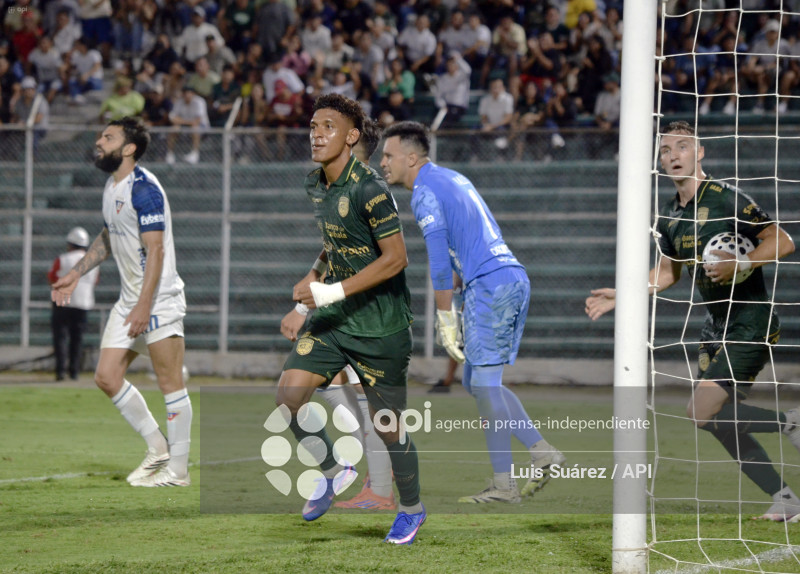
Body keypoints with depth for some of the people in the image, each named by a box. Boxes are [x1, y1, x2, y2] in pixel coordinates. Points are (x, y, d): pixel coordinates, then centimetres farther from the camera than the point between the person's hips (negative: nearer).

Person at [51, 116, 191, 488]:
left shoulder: (143, 189, -16)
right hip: (129, 299, 10)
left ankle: (178, 469, 0)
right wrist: (75, 274, 24)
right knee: (107, 377, 5)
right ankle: (158, 448, 17)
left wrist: (144, 305, -24)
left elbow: (155, 250, -20)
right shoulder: (111, 188, 13)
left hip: (159, 300, -10)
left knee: (170, 383, -5)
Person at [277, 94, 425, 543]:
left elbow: (395, 258, -21)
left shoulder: (369, 189, -20)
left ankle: (412, 509, 28)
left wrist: (330, 293, -22)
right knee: (289, 396, -9)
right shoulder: (316, 186, 6)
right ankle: (334, 472, 15)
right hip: (333, 320, 7)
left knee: (387, 425, 4)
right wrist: (303, 305, 15)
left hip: (380, 326, -7)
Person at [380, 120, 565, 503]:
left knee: (484, 385, -5)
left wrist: (445, 319, -9)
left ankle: (503, 484, -5)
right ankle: (541, 451, 6)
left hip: (489, 285, -9)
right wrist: (451, 310, 26)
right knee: (476, 381, 14)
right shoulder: (452, 179, 22)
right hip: (514, 279, 9)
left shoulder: (425, 193, -7)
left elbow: (439, 263, -13)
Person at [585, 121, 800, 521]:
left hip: (751, 322, -8)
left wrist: (740, 264, -25)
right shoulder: (668, 215, 9)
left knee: (702, 412, -18)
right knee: (720, 422, 5)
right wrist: (620, 296, 12)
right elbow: (668, 272, 22)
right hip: (716, 324, 8)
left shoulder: (726, 200, -14)